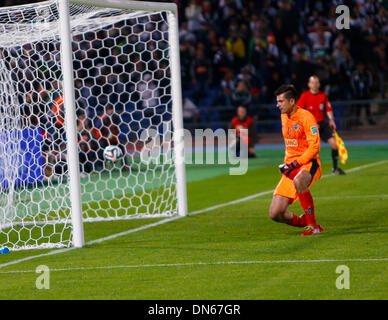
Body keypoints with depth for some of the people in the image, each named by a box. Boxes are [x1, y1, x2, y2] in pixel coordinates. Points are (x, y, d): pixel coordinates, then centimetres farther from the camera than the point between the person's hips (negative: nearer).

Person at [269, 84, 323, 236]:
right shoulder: (284, 117, 15)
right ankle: (302, 222, 20)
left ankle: (313, 225, -29)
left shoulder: (305, 117, -10)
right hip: (291, 167, 7)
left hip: (308, 163, -7)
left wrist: (296, 163, -21)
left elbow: (314, 147, -16)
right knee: (275, 213, -9)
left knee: (298, 181, -43)